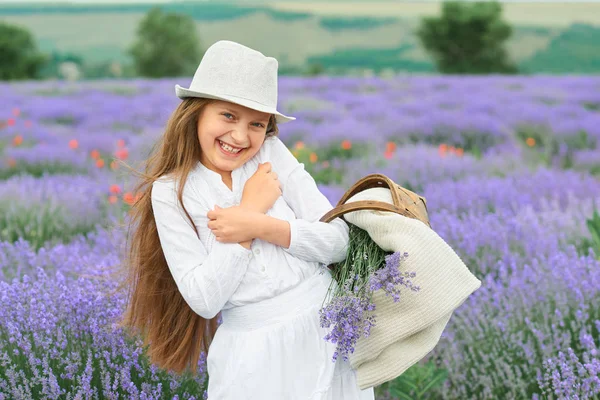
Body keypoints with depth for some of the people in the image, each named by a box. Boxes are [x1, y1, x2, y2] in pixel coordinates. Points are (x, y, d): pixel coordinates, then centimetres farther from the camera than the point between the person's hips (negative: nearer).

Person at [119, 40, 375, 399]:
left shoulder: (273, 154, -2)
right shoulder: (171, 192, -5)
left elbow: (339, 241, -5)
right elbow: (204, 299, -14)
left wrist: (260, 225, -19)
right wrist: (252, 206, -14)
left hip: (326, 331, 2)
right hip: (254, 354, -2)